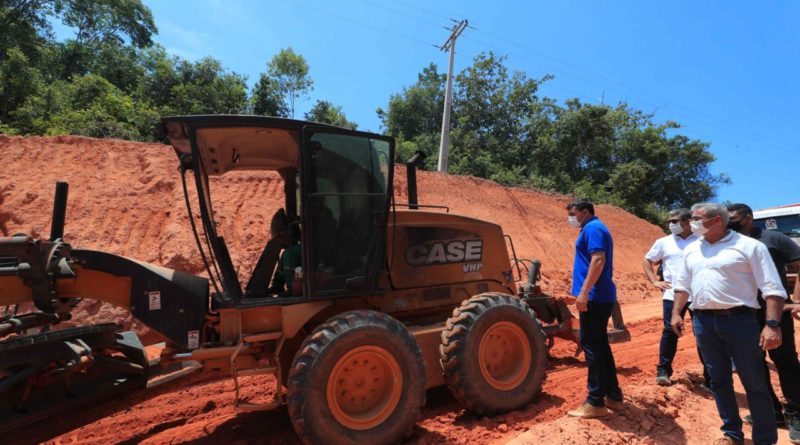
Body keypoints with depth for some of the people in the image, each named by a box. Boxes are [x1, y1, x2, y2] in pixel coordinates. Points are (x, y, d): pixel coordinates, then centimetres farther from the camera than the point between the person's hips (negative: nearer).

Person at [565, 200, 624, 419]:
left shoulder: (593, 228, -11)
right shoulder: (595, 229, 20)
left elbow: (598, 260, -23)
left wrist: (584, 291, -27)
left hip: (595, 297, -10)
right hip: (601, 297, 10)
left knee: (591, 345, -5)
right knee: (600, 345, 15)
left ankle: (596, 402, 3)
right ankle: (613, 396, 24)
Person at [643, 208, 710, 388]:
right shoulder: (663, 242, 7)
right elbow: (647, 260, 16)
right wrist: (654, 281, 5)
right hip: (673, 294, 0)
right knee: (670, 331, 1)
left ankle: (709, 377, 17)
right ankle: (663, 371, 11)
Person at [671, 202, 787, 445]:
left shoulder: (749, 246, -4)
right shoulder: (691, 249, 12)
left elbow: (772, 288, -7)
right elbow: (682, 284, 18)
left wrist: (772, 324, -16)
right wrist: (676, 313, 10)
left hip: (739, 319, -4)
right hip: (703, 321, 5)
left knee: (754, 383, 5)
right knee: (719, 380, 13)